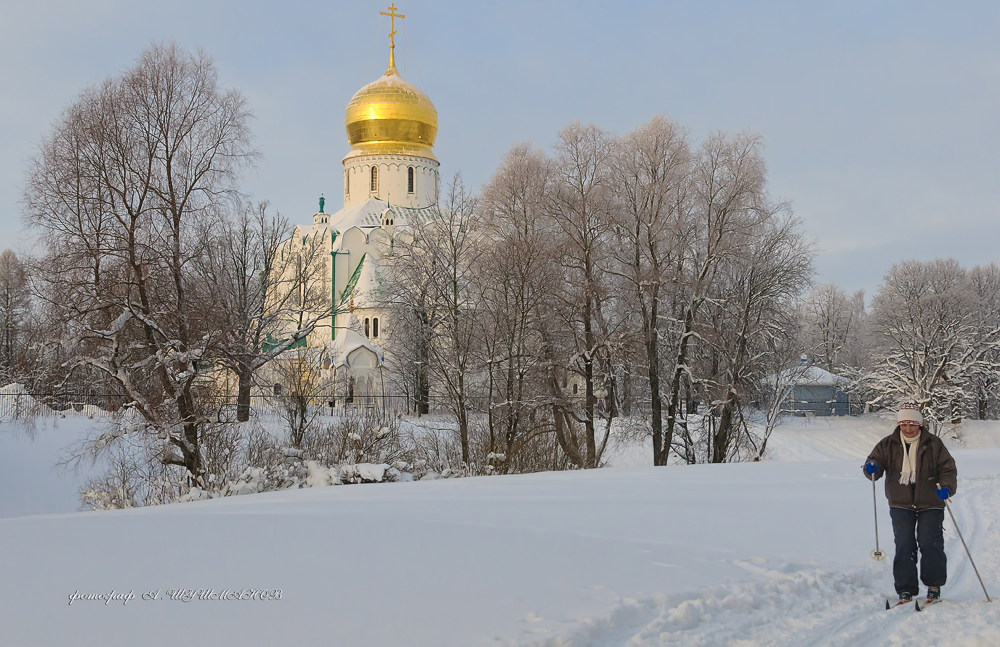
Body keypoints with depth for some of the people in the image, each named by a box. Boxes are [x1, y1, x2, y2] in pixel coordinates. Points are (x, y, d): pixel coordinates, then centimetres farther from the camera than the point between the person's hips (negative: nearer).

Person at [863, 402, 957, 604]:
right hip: (901, 504, 1)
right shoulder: (888, 445, 4)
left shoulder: (934, 444, 0)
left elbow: (948, 469, 1)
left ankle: (934, 585, 12)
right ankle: (905, 589, 6)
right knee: (904, 547, -1)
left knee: (930, 544, -6)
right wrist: (872, 468, -20)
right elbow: (876, 461, 5)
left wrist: (946, 487, -18)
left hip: (930, 505, -1)